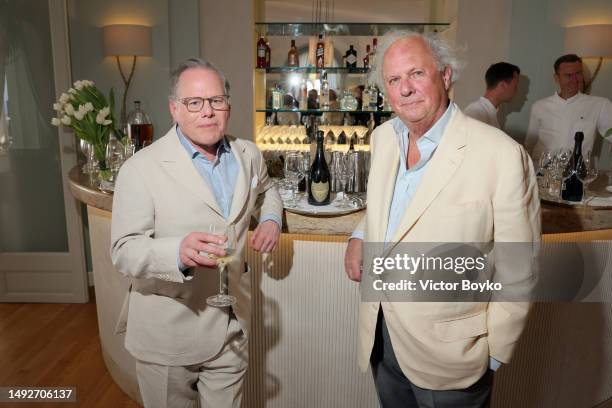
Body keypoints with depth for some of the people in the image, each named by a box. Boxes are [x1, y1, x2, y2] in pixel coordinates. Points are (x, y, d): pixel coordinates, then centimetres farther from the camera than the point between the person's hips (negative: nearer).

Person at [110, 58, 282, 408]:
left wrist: (271, 219, 1)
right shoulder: (141, 169, -15)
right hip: (168, 334, -4)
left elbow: (266, 191, 22)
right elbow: (124, 251, -17)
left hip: (232, 326, 4)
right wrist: (179, 252, -37)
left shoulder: (249, 155, 1)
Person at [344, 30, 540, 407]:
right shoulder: (383, 137, 0)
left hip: (448, 353, -5)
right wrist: (361, 236, -2)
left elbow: (518, 272, -13)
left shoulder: (503, 156, -20)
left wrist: (494, 355, -7)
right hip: (380, 335, 6)